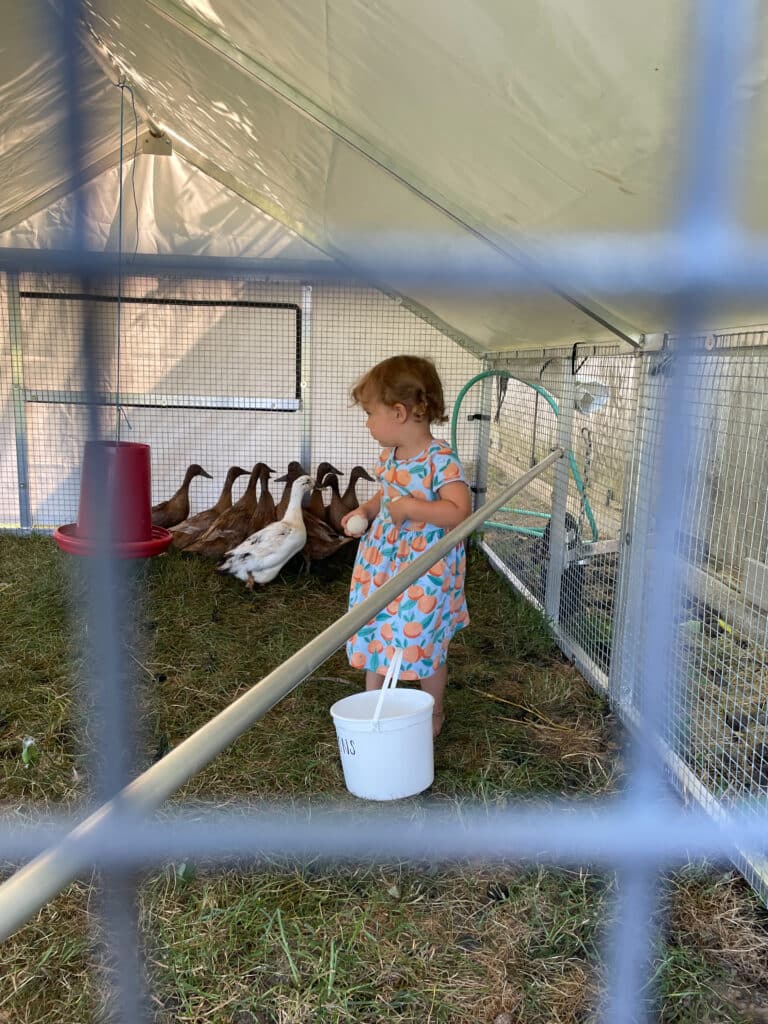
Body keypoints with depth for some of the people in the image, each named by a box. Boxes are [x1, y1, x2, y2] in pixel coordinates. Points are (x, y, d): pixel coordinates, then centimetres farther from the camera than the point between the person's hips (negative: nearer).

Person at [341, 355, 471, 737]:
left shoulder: (440, 459, -23)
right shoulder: (389, 455, 3)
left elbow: (460, 511, -31)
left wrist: (410, 507, -30)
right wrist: (366, 510, 3)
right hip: (383, 560, 7)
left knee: (423, 642, 8)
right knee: (376, 632, 16)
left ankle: (434, 713, 33)